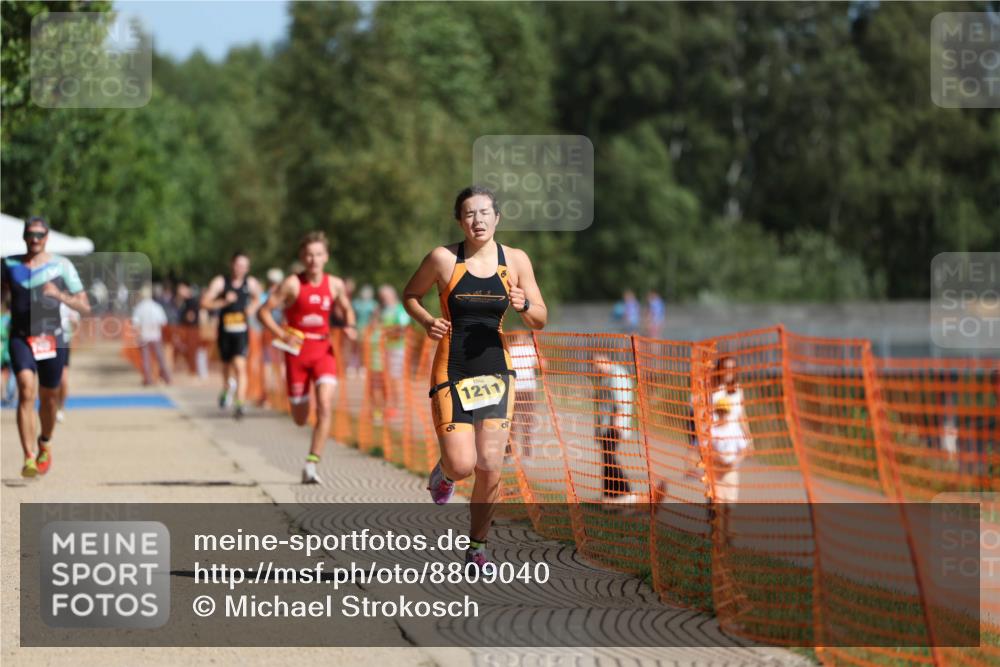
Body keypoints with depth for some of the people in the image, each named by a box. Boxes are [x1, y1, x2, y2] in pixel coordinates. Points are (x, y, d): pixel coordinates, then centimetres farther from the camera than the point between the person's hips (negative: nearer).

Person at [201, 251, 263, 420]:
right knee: (227, 365, 17)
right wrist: (224, 302, -21)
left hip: (241, 331, -1)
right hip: (225, 331, 1)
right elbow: (205, 303, -9)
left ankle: (240, 404, -19)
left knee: (240, 366, -17)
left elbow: (257, 298, 23)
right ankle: (227, 388, 50)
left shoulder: (251, 283, 2)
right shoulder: (220, 282, -5)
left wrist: (253, 308, 2)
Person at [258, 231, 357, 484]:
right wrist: (282, 335, -20)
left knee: (325, 406, -20)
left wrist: (350, 326, -2)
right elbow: (264, 311, -6)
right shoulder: (292, 284, -8)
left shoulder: (335, 285, 2)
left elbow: (347, 309, 20)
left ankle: (312, 464, -16)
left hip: (323, 351, 2)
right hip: (297, 351, -1)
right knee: (300, 419, 5)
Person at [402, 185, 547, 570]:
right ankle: (444, 474, 27)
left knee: (490, 468, -5)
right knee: (462, 465, -11)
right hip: (452, 374, -2)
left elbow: (540, 320, 7)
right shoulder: (443, 259, -5)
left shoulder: (515, 260, 2)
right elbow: (410, 296, 10)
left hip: (495, 372, 2)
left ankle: (477, 546, 13)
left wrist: (524, 305, -15)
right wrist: (427, 322, -9)